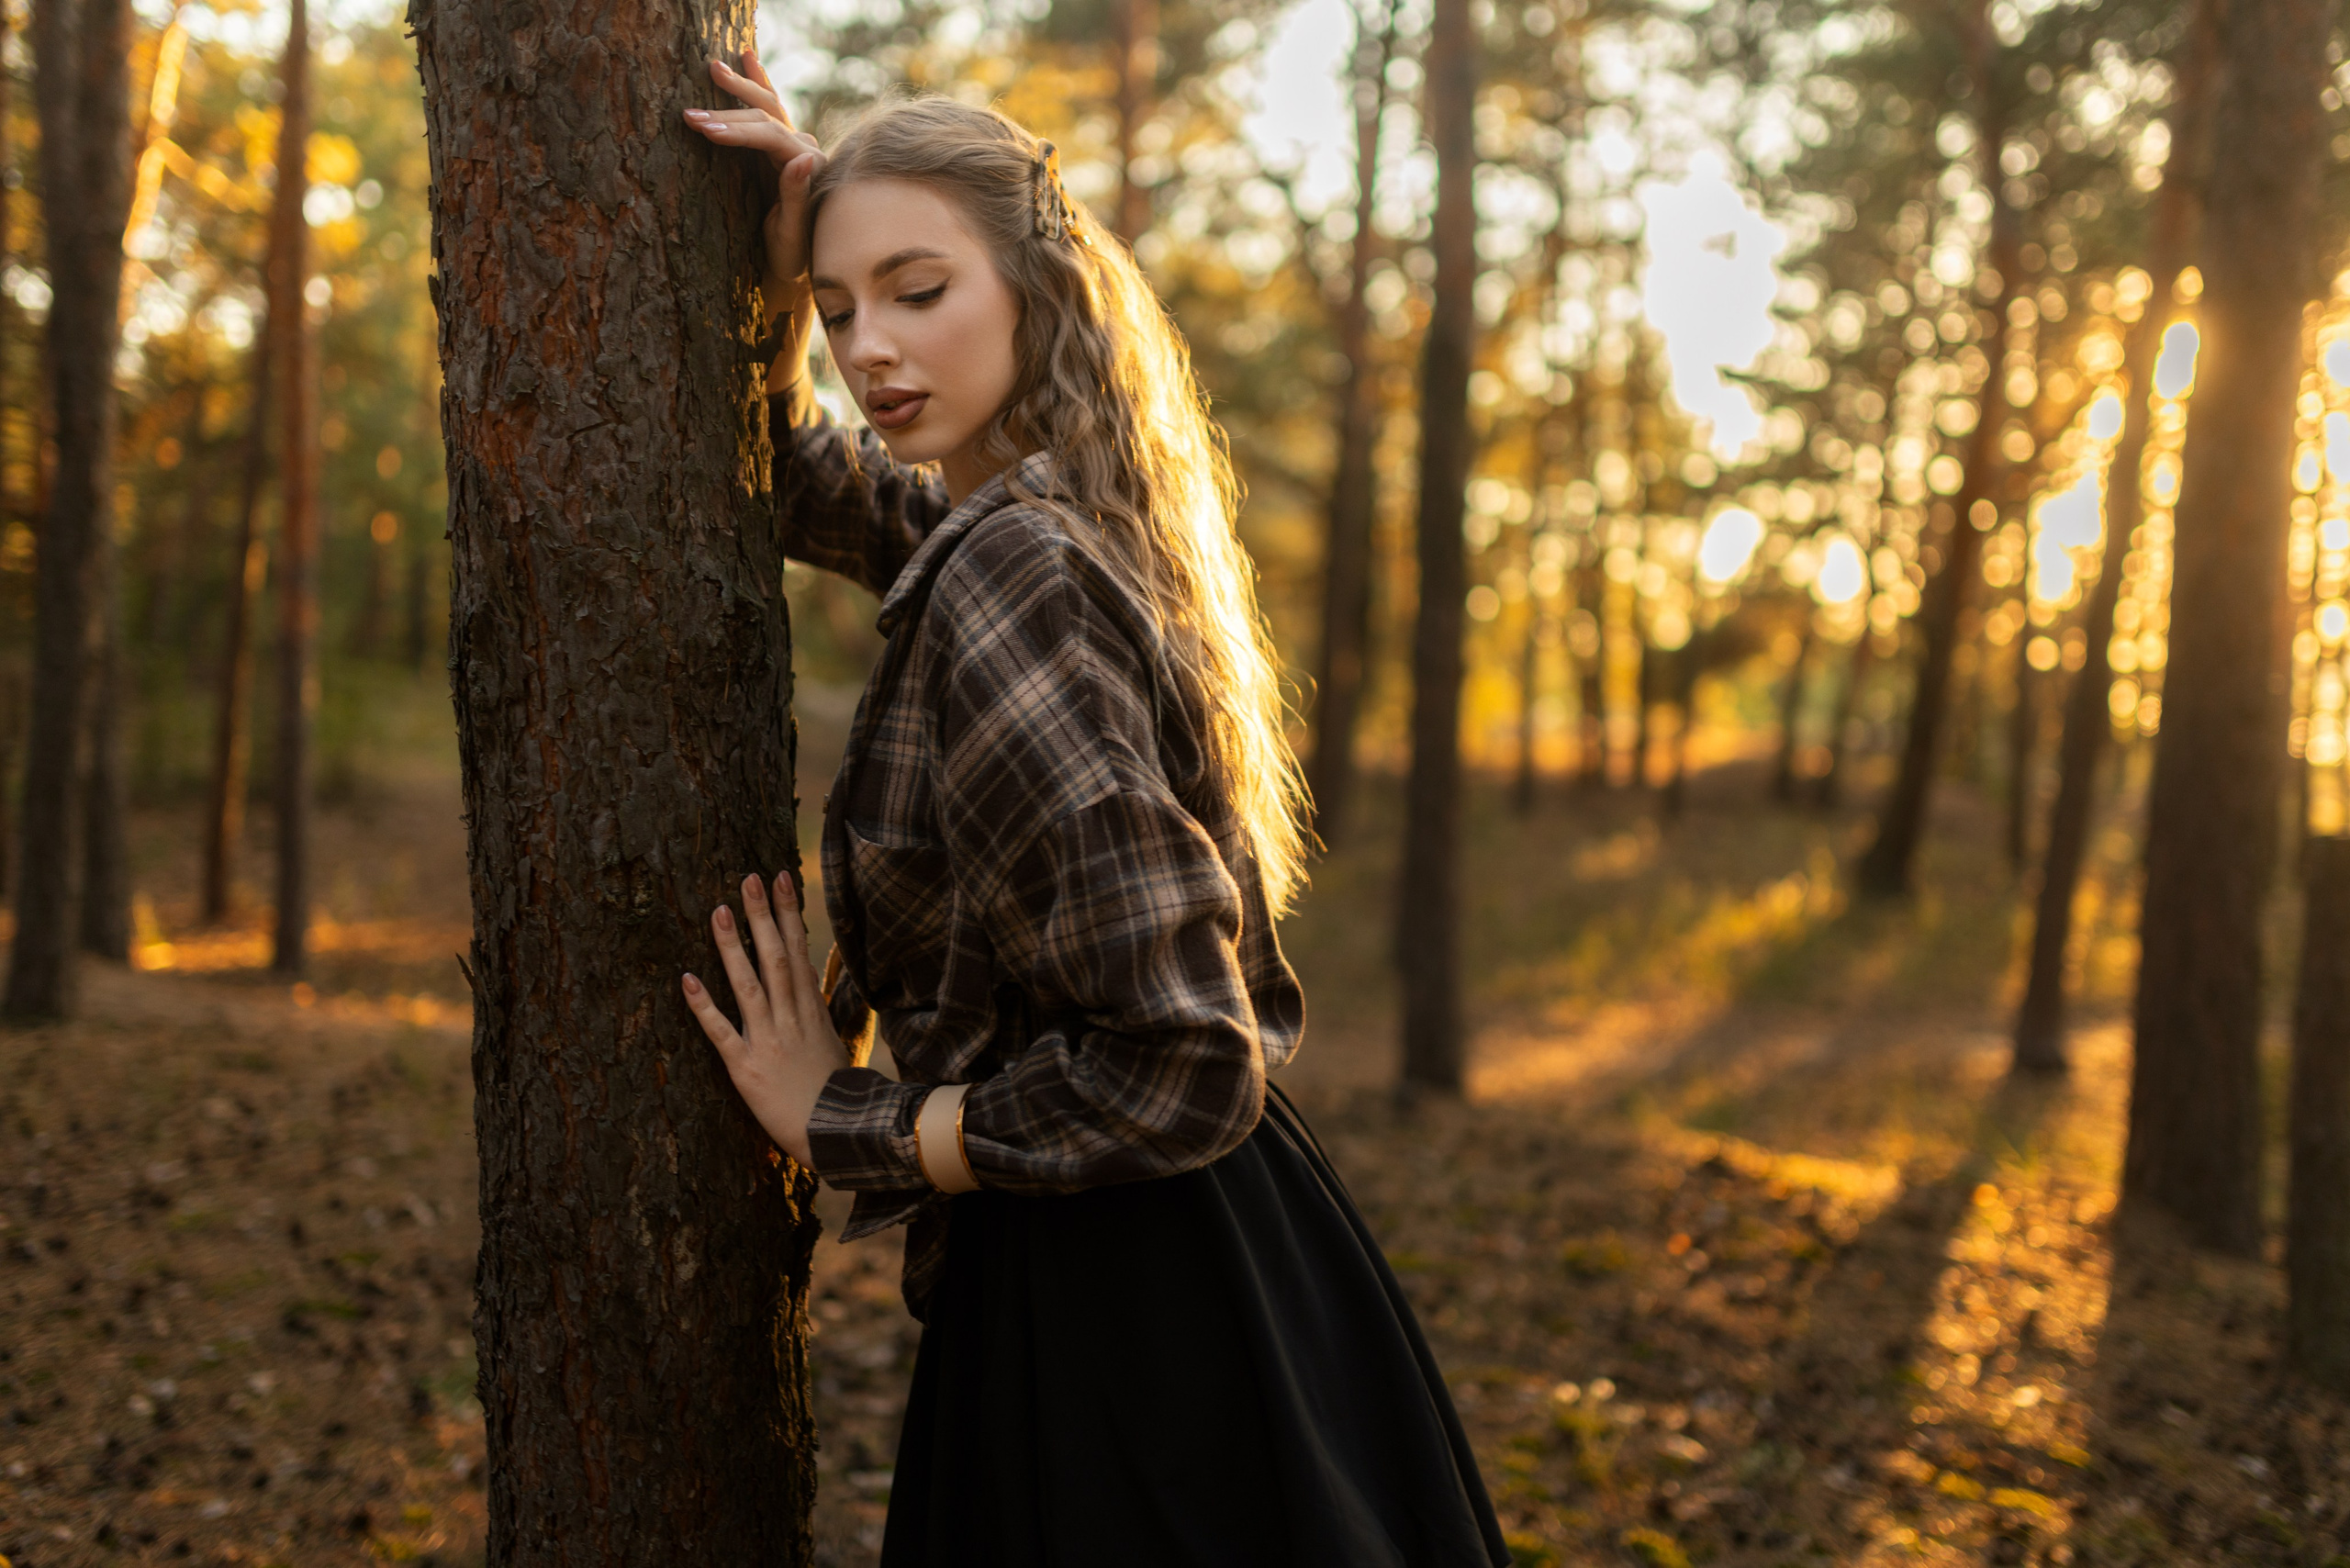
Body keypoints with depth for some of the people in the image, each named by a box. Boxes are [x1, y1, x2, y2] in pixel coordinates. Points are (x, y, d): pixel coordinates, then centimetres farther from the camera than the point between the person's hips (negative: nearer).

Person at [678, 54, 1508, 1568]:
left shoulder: (1006, 576, -22)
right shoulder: (1065, 522, 5)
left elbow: (1179, 1066, -26)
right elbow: (796, 482, 26)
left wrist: (842, 1125, -14)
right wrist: (783, 267, 7)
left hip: (1117, 1311, -9)